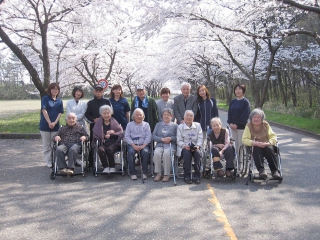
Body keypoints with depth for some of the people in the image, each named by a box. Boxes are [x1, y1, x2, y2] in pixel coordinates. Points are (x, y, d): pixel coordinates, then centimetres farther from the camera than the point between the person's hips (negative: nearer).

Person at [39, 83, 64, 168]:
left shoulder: (59, 101, 9)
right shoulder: (45, 99, 0)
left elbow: (60, 113, 5)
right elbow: (44, 110, -9)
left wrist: (55, 122, -9)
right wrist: (49, 122, -14)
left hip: (55, 125, 2)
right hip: (45, 125, -2)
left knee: (54, 145, 4)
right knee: (46, 145, 4)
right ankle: (48, 162, 10)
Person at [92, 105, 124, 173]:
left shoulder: (114, 122, 12)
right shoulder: (98, 123, 14)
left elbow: (121, 133, 4)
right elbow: (96, 134, 4)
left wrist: (110, 135, -7)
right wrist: (105, 135, -9)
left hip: (114, 143, -1)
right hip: (103, 143, 1)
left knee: (110, 149, -34)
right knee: (100, 150, -34)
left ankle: (112, 167, -17)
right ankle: (106, 167, -22)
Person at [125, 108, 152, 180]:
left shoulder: (146, 124, 16)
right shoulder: (129, 125, 15)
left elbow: (148, 136, 5)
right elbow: (126, 137, 4)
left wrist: (143, 145, -12)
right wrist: (134, 145, -10)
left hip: (143, 144, 0)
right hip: (132, 144, 0)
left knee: (145, 152, -32)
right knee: (130, 152, -32)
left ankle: (144, 172, -20)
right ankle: (132, 173, -23)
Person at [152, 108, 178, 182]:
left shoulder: (175, 125, 14)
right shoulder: (158, 124, 21)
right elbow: (153, 136, 9)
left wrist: (170, 138, -14)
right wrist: (162, 139, -6)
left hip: (170, 145, -2)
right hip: (160, 145, 2)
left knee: (166, 154, -35)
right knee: (156, 153, -31)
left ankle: (166, 174, -23)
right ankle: (158, 174, -19)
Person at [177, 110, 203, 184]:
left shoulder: (198, 125, 15)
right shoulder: (180, 127, 9)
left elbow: (200, 138, 6)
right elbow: (179, 140, 2)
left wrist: (198, 145, -14)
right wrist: (184, 146, -19)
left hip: (195, 147, 2)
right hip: (184, 147, -1)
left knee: (198, 153, -32)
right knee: (187, 153, -34)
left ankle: (197, 176, -24)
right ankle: (187, 176, -22)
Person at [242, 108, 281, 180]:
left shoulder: (266, 124, 5)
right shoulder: (248, 126, -1)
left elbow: (273, 137, 1)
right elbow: (244, 140, -11)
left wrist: (268, 143, -22)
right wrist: (256, 143, -27)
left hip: (266, 146, 2)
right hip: (255, 147, -1)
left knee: (270, 149, -32)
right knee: (257, 149, -35)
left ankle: (275, 171, -32)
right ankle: (261, 170, -42)